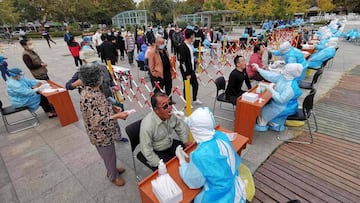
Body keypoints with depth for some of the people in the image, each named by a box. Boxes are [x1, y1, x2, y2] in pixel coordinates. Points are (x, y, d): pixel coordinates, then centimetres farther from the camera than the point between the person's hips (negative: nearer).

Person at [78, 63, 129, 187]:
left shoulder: (92, 91, -2)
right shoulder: (89, 98, -32)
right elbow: (98, 122, -31)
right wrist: (117, 116, -28)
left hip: (105, 132, 9)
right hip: (101, 135, -9)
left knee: (110, 153, 29)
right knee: (109, 155, 16)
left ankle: (112, 170, 53)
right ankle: (113, 176, 41)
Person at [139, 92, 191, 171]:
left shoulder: (172, 114, -16)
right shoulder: (147, 125, -32)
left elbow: (180, 127, 5)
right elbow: (147, 151, -24)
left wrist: (186, 141, -1)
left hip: (171, 144, 6)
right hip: (156, 153, -5)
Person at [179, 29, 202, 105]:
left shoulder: (190, 44, 7)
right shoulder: (183, 46, -19)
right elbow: (183, 61, -21)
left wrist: (193, 68, 12)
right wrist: (187, 74, -19)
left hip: (191, 69, 8)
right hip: (186, 71, -8)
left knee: (195, 84, 16)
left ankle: (195, 99, 35)